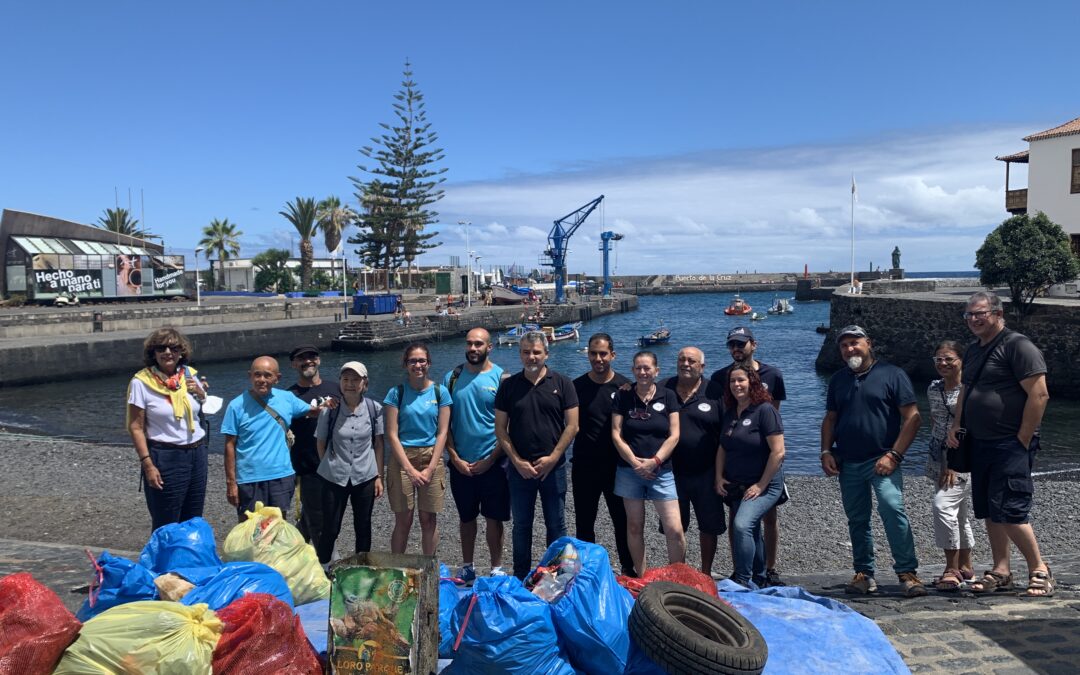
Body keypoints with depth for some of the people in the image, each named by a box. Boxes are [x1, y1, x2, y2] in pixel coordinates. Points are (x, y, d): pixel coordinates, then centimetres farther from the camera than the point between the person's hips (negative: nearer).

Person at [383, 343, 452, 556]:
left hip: (431, 458, 1)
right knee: (403, 521, 2)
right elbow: (392, 435, -5)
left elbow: (443, 432, 0)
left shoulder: (440, 392, 2)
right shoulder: (396, 393, -1)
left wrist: (430, 469, -9)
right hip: (402, 459, -1)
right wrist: (410, 469, -12)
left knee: (429, 519, 6)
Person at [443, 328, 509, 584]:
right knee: (466, 517, 14)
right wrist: (455, 458, -6)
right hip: (460, 463, 2)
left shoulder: (501, 378, -4)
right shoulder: (452, 378, 3)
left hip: (492, 463, -2)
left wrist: (490, 460, -11)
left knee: (494, 518, 5)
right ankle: (467, 568, 27)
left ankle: (496, 569, 20)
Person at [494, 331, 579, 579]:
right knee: (521, 525, 11)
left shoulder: (562, 383, -1)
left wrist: (552, 458, -11)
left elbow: (572, 425, -4)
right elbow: (500, 428, 2)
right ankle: (521, 577, 24)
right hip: (519, 468, 1)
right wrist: (517, 461, -7)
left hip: (553, 466, -1)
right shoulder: (509, 385, 3)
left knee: (556, 524, 8)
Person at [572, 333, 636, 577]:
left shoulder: (624, 386, -1)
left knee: (623, 520, 8)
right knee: (584, 522, 10)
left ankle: (629, 569, 23)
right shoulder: (577, 386, 0)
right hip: (584, 465, 1)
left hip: (617, 465, 0)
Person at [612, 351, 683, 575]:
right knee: (634, 527, 7)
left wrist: (655, 461, -13)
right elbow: (616, 434, -1)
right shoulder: (622, 397, 3)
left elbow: (674, 435, -2)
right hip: (629, 471, 1)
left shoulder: (667, 396, 3)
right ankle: (640, 578, 21)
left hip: (662, 471, -1)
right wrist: (635, 462, -12)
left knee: (675, 530, -6)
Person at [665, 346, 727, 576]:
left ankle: (706, 574, 26)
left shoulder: (714, 393, -2)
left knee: (709, 527, 9)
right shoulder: (663, 389, 2)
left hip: (705, 473, -1)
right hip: (672, 472, 1)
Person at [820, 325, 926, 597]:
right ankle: (864, 574, 19)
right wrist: (826, 452, 5)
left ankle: (907, 572, -11)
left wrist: (894, 455, -13)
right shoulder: (838, 379, 15)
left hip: (882, 461, -5)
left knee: (892, 509, -20)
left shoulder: (892, 374, -1)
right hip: (848, 463, 5)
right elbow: (830, 419, 19)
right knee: (857, 520, 9)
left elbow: (912, 417, -5)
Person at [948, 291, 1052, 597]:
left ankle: (1039, 570, 7)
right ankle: (1001, 571, 20)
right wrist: (956, 424, 11)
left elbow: (1039, 395, -17)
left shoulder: (1017, 346, -11)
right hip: (981, 445, 9)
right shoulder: (973, 350, 16)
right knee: (989, 511, 11)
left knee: (1008, 511, -10)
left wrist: (1023, 440, -16)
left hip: (1012, 445, -9)